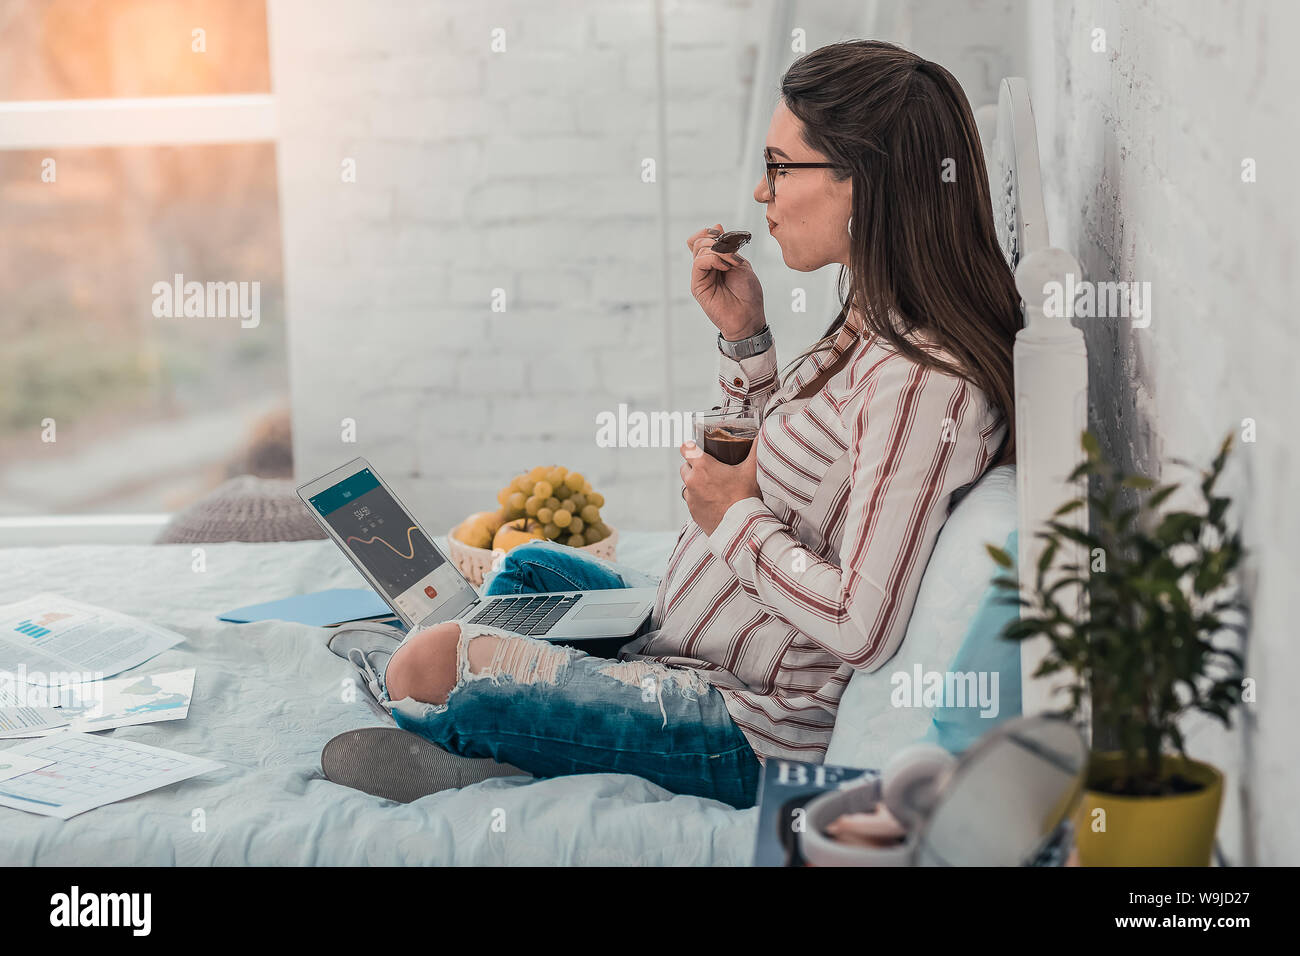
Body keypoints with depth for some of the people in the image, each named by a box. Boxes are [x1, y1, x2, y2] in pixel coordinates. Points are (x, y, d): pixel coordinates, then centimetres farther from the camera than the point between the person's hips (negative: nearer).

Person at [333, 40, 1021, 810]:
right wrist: (743, 333, 3)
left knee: (431, 663, -10)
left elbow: (861, 628, -30)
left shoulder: (926, 382, -27)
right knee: (530, 569, 28)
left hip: (752, 729, -10)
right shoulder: (875, 325, 4)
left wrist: (732, 518, -16)